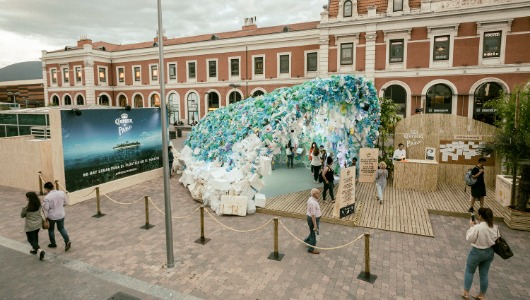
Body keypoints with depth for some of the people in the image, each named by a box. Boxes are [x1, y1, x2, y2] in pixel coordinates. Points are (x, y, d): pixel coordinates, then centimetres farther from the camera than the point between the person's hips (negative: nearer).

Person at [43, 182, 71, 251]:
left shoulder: (47, 197, -22)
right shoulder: (62, 193, -11)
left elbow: (46, 208, -16)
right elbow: (65, 203, 0)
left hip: (51, 216, -3)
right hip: (61, 215, 3)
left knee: (51, 229, 21)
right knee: (61, 228, 19)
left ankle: (53, 243, 34)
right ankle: (67, 241, 1)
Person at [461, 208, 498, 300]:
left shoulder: (477, 227, -27)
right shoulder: (495, 227, -7)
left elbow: (469, 238, -17)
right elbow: (496, 239, 7)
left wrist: (471, 227, -8)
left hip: (477, 252, -5)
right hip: (490, 252, 6)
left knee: (469, 271, 14)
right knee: (484, 274, 18)